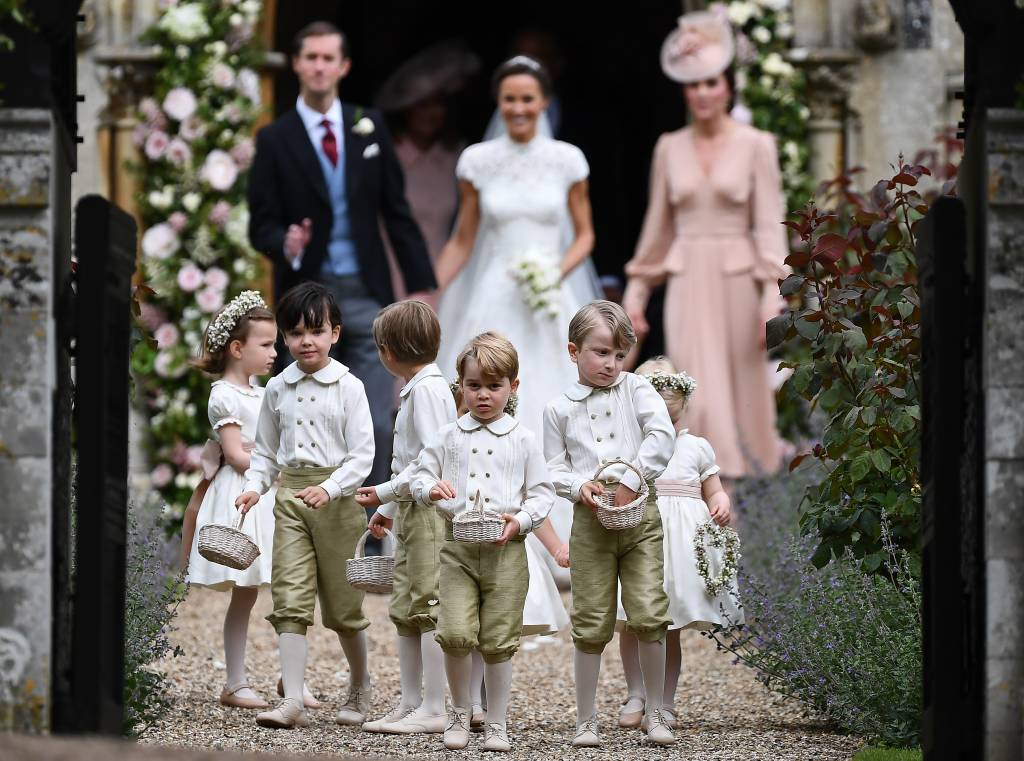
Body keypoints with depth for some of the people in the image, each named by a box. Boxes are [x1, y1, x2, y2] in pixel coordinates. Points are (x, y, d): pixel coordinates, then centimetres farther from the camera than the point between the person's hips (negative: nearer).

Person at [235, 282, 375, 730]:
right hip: (290, 496, 3)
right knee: (290, 597, -8)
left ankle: (360, 689, 28)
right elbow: (265, 449, 17)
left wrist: (330, 489, -22)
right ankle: (292, 701, -12)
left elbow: (362, 454, -8)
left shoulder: (348, 387, -4)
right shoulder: (278, 389, 8)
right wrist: (255, 486, 0)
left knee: (342, 601, 7)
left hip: (336, 497, -3)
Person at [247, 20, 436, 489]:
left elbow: (397, 212, 9)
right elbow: (261, 225, 0)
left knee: (377, 424, -6)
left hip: (366, 296, 1)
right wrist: (286, 244, -23)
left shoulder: (369, 128, 7)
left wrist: (420, 284, 4)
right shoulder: (275, 140, 1)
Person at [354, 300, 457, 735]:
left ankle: (433, 710, -7)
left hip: (430, 511, -10)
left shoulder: (427, 389, -14)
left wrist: (384, 492, -17)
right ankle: (410, 703, 15)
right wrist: (388, 508, 23)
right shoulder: (416, 388, 17)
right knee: (404, 611, 11)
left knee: (428, 609, -8)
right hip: (411, 512, 10)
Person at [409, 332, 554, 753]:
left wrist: (520, 521, -12)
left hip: (506, 548, -1)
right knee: (456, 633, -11)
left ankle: (497, 724, 14)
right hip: (458, 546, 1)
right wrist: (430, 488, -8)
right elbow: (420, 473, 15)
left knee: (499, 640, 2)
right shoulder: (449, 437, 9)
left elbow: (542, 493, 5)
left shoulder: (523, 440, 5)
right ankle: (459, 712, 10)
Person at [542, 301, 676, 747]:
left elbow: (662, 436, -7)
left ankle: (654, 714, 6)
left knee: (649, 615, -7)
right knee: (591, 625, 1)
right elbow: (555, 467, 9)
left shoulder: (636, 390, 6)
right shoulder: (560, 409, 8)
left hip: (641, 514, 0)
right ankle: (586, 721, 10)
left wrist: (632, 481, -16)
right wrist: (579, 486, -13)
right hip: (590, 521, 0)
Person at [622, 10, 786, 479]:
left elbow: (769, 224, -4)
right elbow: (658, 225, 15)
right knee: (698, 390, -8)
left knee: (743, 383, 4)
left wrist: (772, 294, -12)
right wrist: (637, 289, 13)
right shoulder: (669, 148, 8)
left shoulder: (755, 146, 0)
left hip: (737, 280, -2)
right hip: (686, 281, 2)